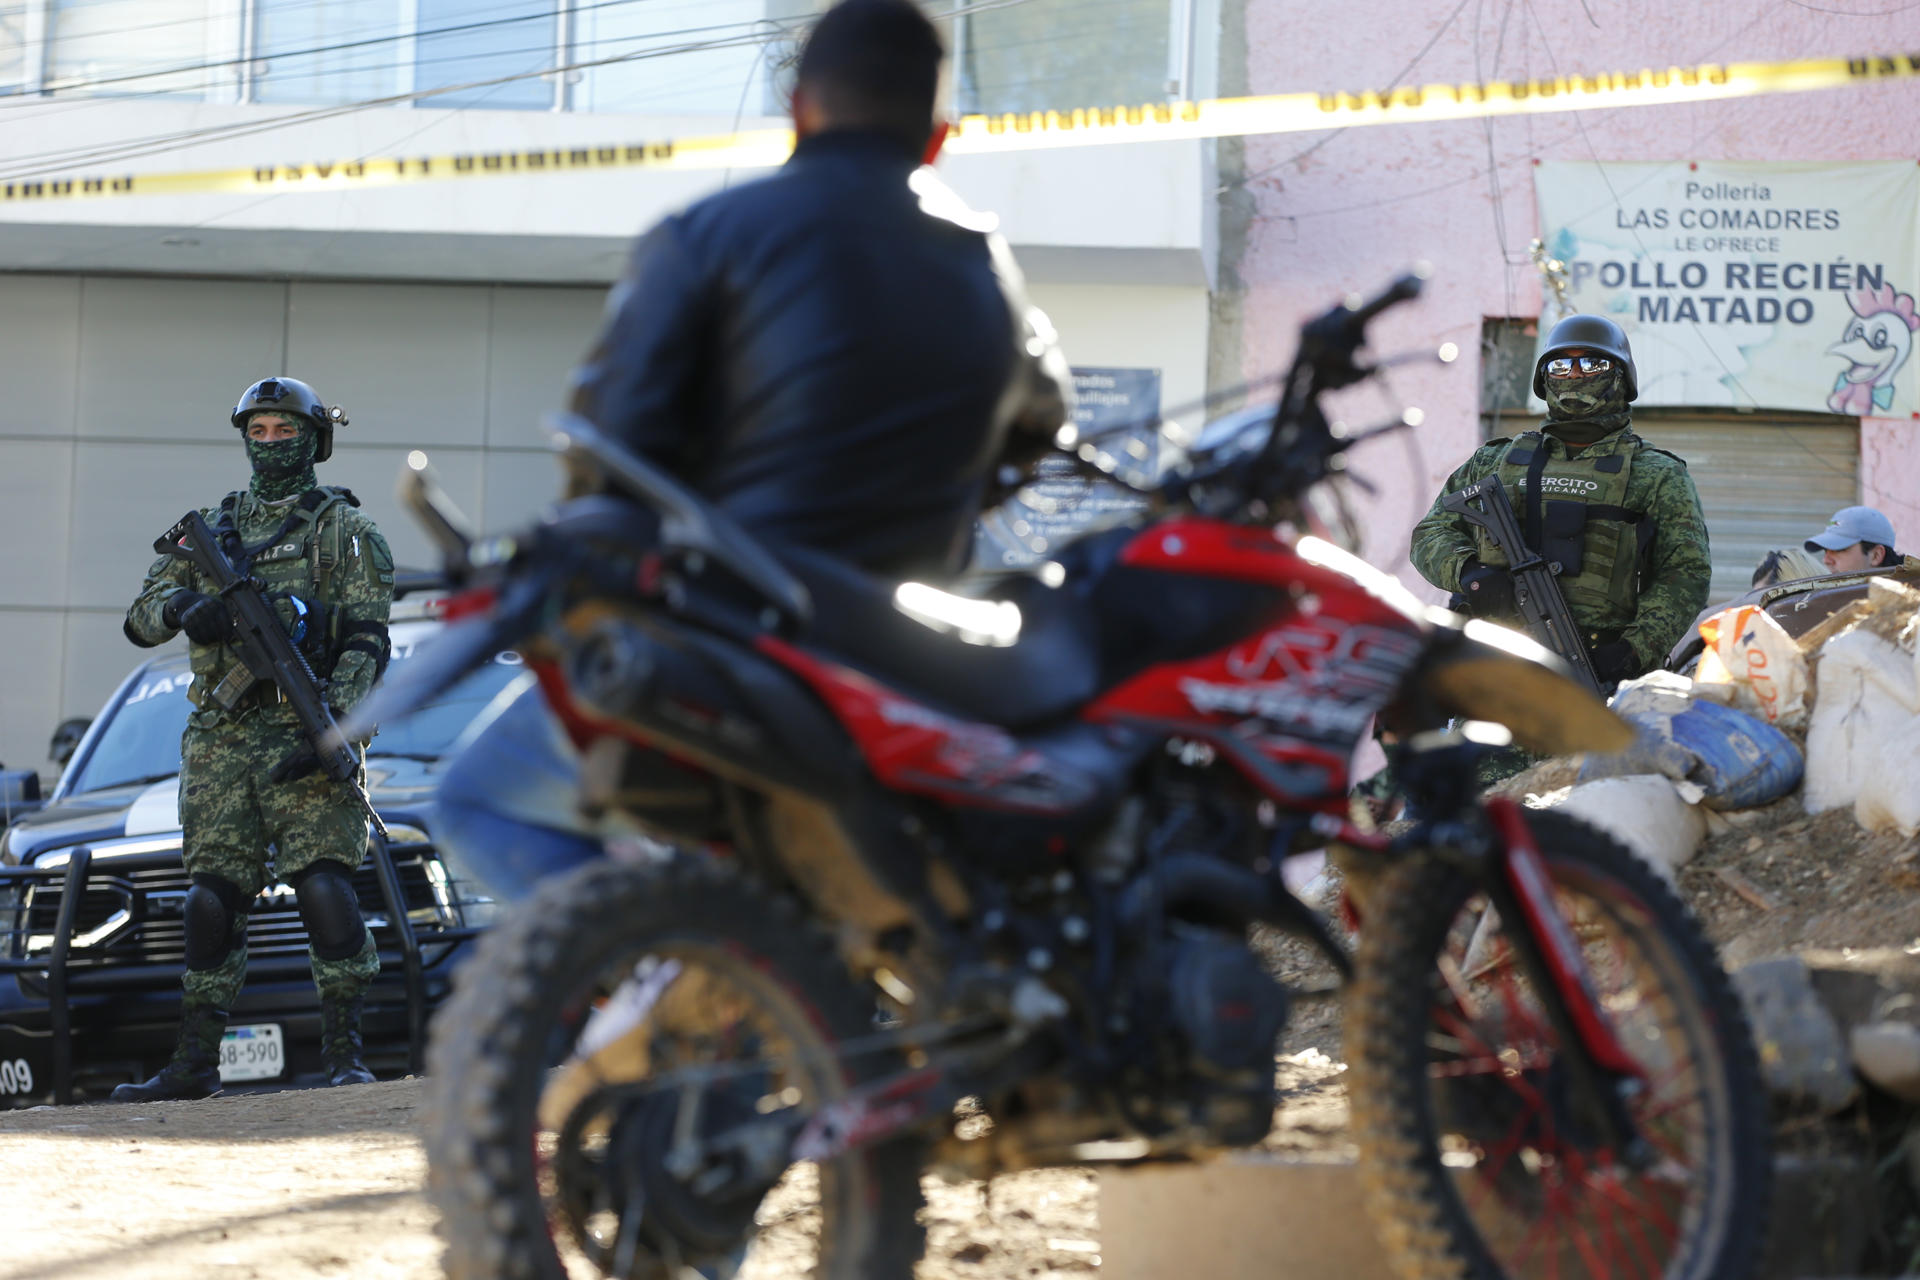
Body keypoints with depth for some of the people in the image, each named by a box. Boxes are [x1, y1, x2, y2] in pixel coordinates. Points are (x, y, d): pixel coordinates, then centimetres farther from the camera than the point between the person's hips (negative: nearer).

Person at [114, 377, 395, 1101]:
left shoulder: (345, 528, 7)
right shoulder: (213, 525, 20)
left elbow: (367, 641, -3)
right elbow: (141, 617, 15)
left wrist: (336, 720, -18)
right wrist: (184, 608, -10)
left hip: (304, 735, -4)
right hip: (219, 739, 4)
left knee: (323, 885, -15)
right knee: (213, 896, 3)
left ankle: (345, 1056, -13)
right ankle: (195, 1064, 8)